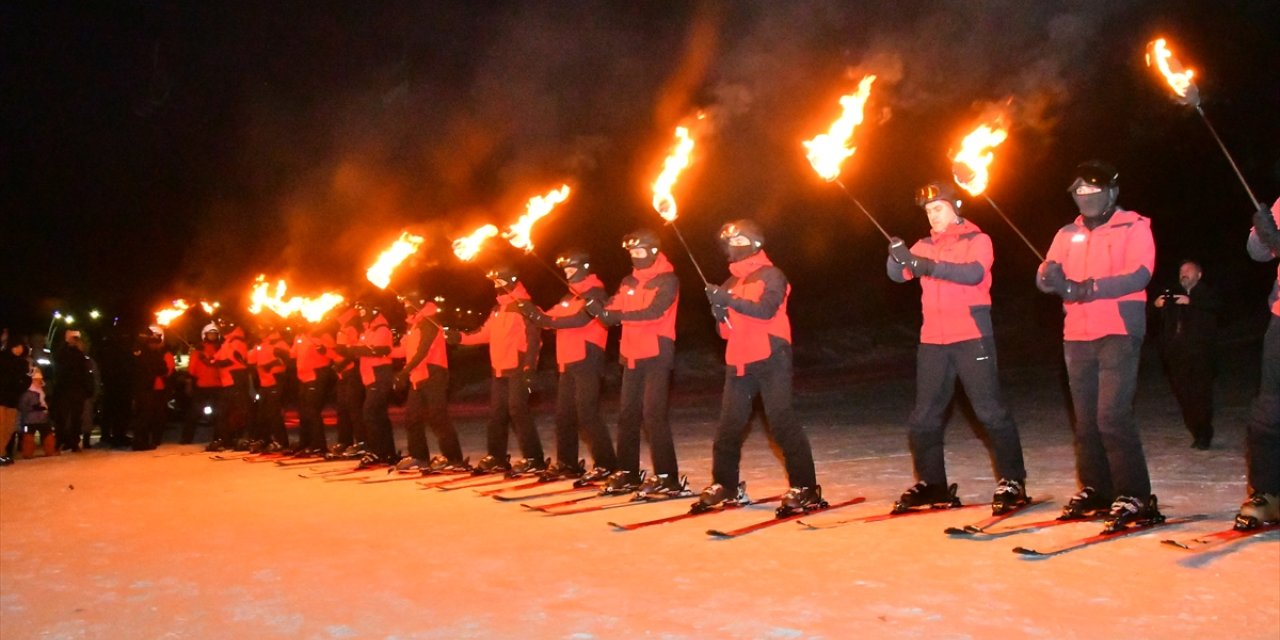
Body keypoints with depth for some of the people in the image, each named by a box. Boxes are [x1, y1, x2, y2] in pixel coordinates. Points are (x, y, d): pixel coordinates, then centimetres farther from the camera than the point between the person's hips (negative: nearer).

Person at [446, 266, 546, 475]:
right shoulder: (498, 309, 18)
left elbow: (534, 338, -15)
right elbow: (485, 333, 17)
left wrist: (529, 366, -20)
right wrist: (460, 337, 6)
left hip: (518, 369, -9)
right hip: (499, 369, 9)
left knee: (518, 411, -13)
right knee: (496, 413, 11)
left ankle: (533, 459, -10)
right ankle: (496, 458, 20)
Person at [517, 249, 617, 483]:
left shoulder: (595, 294, -6)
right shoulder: (570, 296, 22)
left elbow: (580, 319, -21)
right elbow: (551, 318, 12)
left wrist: (546, 320, -22)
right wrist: (532, 311, -6)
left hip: (587, 361, -9)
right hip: (568, 362, 9)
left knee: (587, 413, -13)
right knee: (564, 414, 11)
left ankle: (606, 464, -10)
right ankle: (567, 463, 20)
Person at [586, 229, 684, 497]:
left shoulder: (667, 281, -7)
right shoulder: (628, 283, 14)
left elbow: (654, 311, -22)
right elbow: (612, 313, 6)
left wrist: (619, 315, -29)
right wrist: (597, 308, -15)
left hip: (657, 355, -7)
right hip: (632, 356, 7)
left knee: (653, 414, -12)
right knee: (627, 414, 9)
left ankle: (668, 477, -9)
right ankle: (627, 472, 18)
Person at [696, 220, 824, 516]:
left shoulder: (771, 276, -2)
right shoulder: (731, 283, 18)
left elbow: (766, 309, -20)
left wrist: (730, 300, -26)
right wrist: (720, 313, -4)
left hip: (770, 361, -7)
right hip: (738, 362, 7)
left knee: (782, 422, -10)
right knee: (729, 424, 7)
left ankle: (804, 488, -6)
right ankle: (724, 485, 17)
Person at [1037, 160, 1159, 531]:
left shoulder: (1134, 227, 2)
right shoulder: (1068, 234, 16)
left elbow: (1139, 275, -12)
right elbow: (1045, 277, 5)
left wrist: (1091, 288, -24)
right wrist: (1051, 275, -19)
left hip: (1119, 332, -5)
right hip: (1077, 336, 5)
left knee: (1112, 415, -15)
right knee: (1085, 418, 9)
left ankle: (1134, 496, -9)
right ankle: (1095, 489, 20)